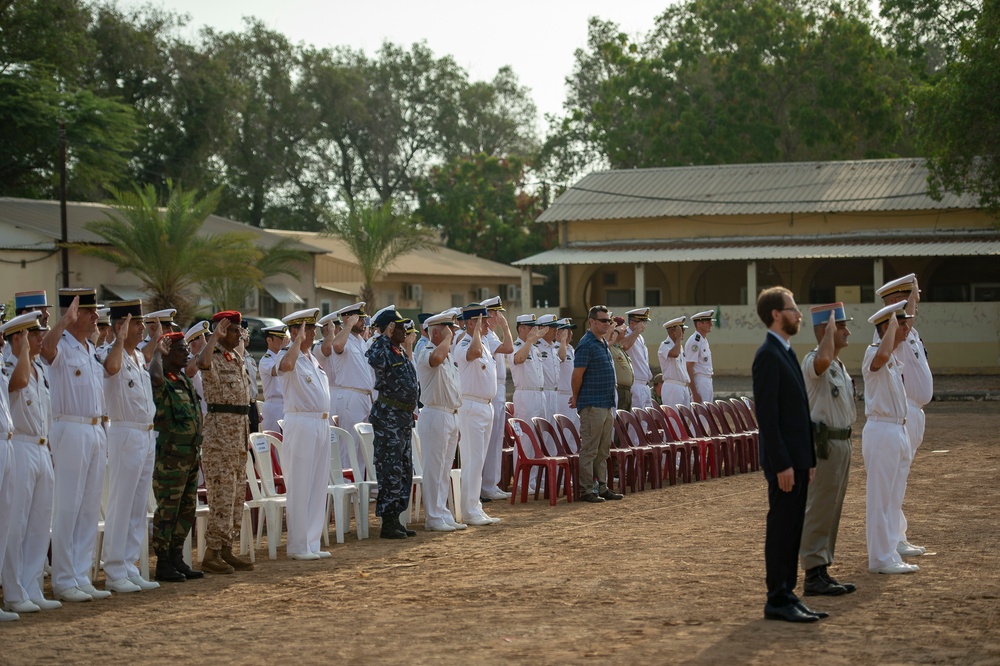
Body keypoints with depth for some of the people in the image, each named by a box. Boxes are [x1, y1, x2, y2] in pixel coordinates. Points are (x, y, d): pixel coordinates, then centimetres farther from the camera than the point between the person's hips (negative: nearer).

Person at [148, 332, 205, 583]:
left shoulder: (184, 379, 14)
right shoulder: (162, 382, -13)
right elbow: (154, 376, -36)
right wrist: (157, 353, -24)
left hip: (191, 455, 9)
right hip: (170, 455, -9)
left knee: (187, 509, 13)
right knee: (167, 510, -3)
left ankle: (177, 559, 21)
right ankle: (163, 564, 3)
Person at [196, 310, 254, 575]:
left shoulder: (237, 360, 16)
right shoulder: (214, 358, -10)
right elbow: (203, 362, -37)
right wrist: (215, 335, -25)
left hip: (239, 432, 9)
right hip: (219, 431, -9)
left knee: (237, 497, 10)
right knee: (223, 496, -10)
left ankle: (226, 550, 16)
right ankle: (211, 554, -6)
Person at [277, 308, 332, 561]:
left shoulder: (313, 360, 17)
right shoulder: (288, 355, -8)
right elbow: (286, 365, -34)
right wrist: (298, 340, -22)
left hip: (321, 424, 8)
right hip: (301, 424, -8)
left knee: (319, 485, 9)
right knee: (300, 487, -6)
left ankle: (311, 543, 16)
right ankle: (298, 546, -1)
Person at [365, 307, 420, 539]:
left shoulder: (402, 352, 14)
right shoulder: (383, 351, -13)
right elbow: (371, 358, -38)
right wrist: (385, 336, -28)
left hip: (404, 417, 9)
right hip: (388, 417, -9)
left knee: (405, 470, 12)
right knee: (390, 470, -7)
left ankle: (396, 519, 19)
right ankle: (387, 523, -2)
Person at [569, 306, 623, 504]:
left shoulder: (604, 343, 16)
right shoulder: (587, 344, -14)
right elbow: (577, 374, -15)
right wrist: (576, 398, -3)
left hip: (607, 404, 9)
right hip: (592, 404, -9)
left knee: (603, 450, 12)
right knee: (589, 449, -5)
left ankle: (602, 487, 18)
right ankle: (586, 490, -2)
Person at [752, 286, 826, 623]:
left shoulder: (786, 353, 16)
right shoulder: (768, 356, -15)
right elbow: (767, 415, -20)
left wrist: (808, 460, 17)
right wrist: (782, 465, -22)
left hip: (797, 458, 9)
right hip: (783, 460, -9)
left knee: (791, 530, 12)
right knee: (781, 529, -4)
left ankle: (787, 595, 17)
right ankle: (777, 601, 1)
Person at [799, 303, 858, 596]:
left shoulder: (839, 365, 16)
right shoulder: (813, 361, -15)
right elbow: (822, 359, -42)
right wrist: (830, 327, -27)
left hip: (842, 442, 10)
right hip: (824, 443, -10)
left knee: (832, 510, 13)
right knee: (819, 510, -8)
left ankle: (822, 572, 19)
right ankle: (814, 575, -6)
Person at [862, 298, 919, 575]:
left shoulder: (896, 361, 16)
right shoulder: (872, 354, -14)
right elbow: (882, 355, -38)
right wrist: (893, 325, -26)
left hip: (898, 431, 10)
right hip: (881, 430, -10)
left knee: (893, 498, 13)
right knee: (880, 497, -6)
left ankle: (889, 555, 20)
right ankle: (880, 558, -4)